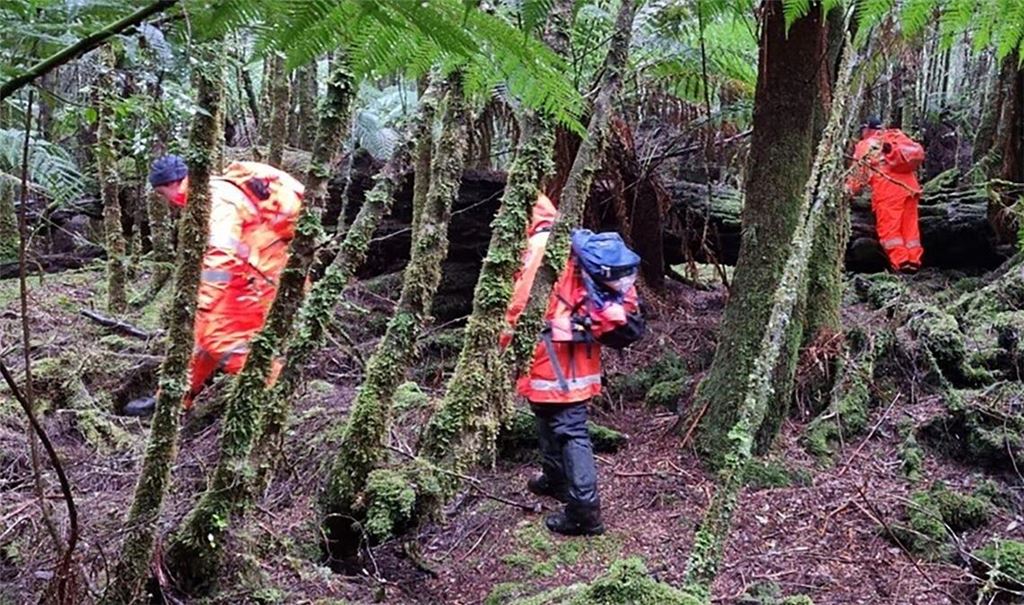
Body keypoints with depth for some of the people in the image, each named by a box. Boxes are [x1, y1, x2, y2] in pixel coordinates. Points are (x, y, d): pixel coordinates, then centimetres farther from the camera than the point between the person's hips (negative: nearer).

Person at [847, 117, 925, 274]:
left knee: (889, 227, -5)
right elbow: (917, 153, 16)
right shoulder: (895, 136, 25)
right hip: (909, 186, 5)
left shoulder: (865, 146, 13)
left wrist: (848, 191, 17)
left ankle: (900, 262, -15)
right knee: (910, 226, 7)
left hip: (888, 189, -5)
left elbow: (858, 174, 9)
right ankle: (914, 261, 2)